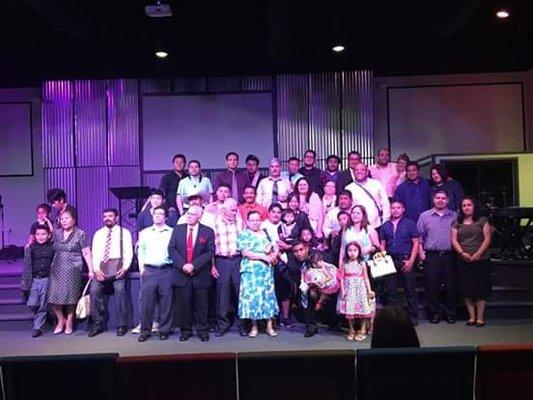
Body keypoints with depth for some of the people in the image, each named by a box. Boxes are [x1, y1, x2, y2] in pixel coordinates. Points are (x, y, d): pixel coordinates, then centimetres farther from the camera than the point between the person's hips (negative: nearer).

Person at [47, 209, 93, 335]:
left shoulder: (80, 234, -1)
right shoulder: (57, 233, 12)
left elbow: (87, 253, -3)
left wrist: (91, 270, -8)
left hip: (72, 269, -4)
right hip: (57, 269, 4)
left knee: (70, 296, -3)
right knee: (53, 296, -1)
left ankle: (69, 323, 15)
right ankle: (61, 320, 22)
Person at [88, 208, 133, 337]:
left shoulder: (124, 232, 9)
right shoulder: (98, 234, 19)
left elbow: (128, 252, 2)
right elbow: (95, 253, 10)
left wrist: (125, 267, -14)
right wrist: (96, 269, -6)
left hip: (118, 265, -3)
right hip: (101, 266, 3)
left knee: (120, 289, -21)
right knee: (94, 291, -15)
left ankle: (121, 325, -11)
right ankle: (98, 324, -2)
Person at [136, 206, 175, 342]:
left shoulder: (172, 232, 6)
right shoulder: (145, 232, 14)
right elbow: (140, 251, 15)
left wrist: (175, 266, -6)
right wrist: (141, 267, 4)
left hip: (166, 270, -1)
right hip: (149, 270, 2)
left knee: (166, 301, 1)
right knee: (146, 301, -1)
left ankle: (164, 330, 11)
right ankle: (145, 331, 8)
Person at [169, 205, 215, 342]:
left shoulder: (208, 231, 1)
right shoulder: (178, 229, 7)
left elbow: (210, 252, -6)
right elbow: (172, 249, 2)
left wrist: (194, 265, -16)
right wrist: (182, 265, -12)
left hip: (200, 274, -1)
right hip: (182, 274, 2)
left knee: (201, 305, 6)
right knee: (184, 304, 7)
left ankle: (202, 330, 18)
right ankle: (185, 330, 19)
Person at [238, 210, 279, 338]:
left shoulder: (266, 234, 14)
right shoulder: (243, 234, 2)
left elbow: (275, 250, 12)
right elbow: (245, 253, -10)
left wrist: (273, 254, -11)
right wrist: (263, 256, -13)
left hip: (266, 270, 3)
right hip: (251, 271, -3)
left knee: (268, 295, 3)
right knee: (252, 296, -2)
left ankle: (270, 326, 8)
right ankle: (254, 326, 7)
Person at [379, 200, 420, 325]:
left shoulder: (410, 224, 4)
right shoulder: (385, 226, 12)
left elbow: (416, 243, 0)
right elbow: (382, 245, 12)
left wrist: (411, 261, -8)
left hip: (405, 260, -2)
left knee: (410, 290, 2)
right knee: (390, 290, 5)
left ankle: (413, 316, 11)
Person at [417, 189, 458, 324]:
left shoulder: (455, 216, 9)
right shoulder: (425, 216, 8)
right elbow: (419, 236, 7)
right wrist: (420, 252, -1)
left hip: (450, 256, 1)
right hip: (431, 256, 0)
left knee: (451, 285, 3)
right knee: (432, 285, 0)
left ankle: (451, 313, 15)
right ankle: (434, 313, 11)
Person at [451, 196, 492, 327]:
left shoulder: (482, 221, 5)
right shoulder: (457, 223, 11)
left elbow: (487, 239, -2)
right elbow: (454, 240, 4)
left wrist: (478, 254, -13)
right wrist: (462, 253, -12)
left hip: (481, 260, -2)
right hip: (463, 261, 2)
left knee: (481, 289, -2)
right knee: (467, 289, 3)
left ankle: (480, 318, 3)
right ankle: (471, 316, 10)